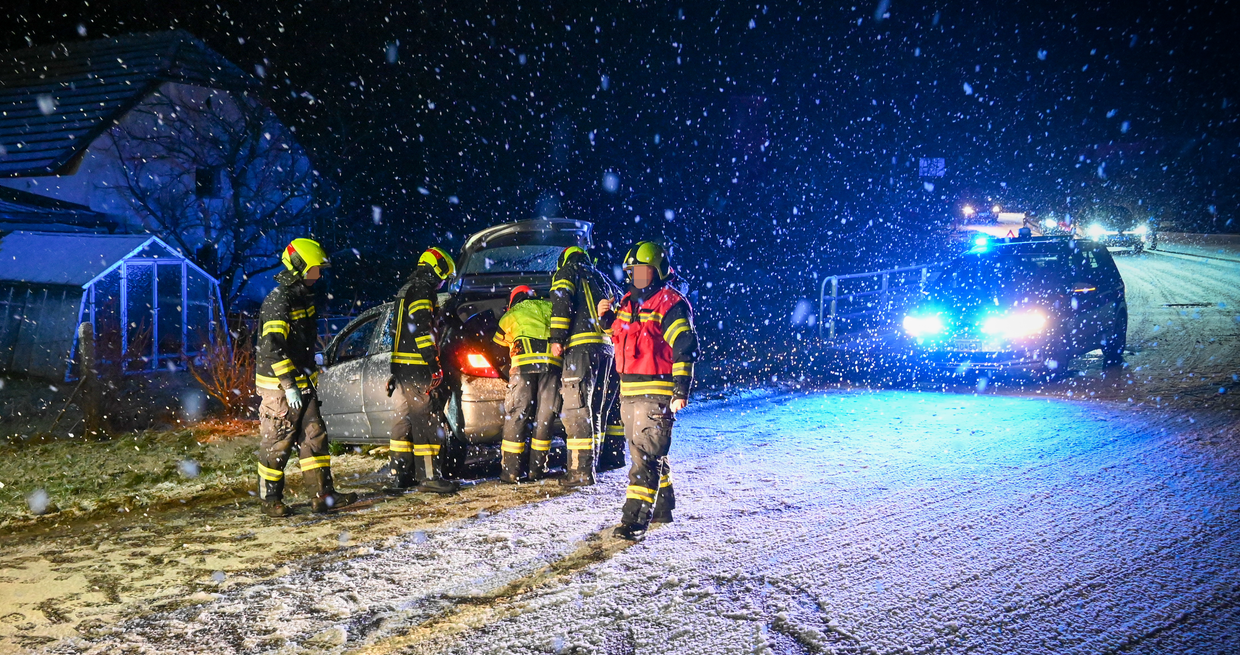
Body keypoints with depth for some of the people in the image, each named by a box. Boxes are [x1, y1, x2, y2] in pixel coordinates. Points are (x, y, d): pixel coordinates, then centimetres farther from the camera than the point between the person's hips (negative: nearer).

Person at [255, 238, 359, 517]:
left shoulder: (302, 296, 12)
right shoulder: (278, 300, -18)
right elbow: (272, 347, -25)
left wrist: (310, 374, 24)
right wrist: (289, 384, -26)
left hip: (301, 382, 9)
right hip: (279, 385, -9)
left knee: (315, 437, 7)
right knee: (277, 444, 0)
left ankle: (322, 494, 10)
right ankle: (270, 500, 10)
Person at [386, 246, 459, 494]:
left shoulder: (407, 290, 23)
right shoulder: (422, 290, -10)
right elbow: (421, 329, -21)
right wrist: (434, 365, -22)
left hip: (402, 366, 11)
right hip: (416, 367, -11)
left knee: (404, 419, 12)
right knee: (427, 420, -9)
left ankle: (399, 475, 16)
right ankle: (429, 476, -10)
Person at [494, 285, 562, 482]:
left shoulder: (511, 315, 24)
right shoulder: (549, 308, 27)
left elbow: (499, 343, 30)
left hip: (524, 364, -2)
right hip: (552, 363, 2)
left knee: (516, 415, 1)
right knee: (544, 416, 8)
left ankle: (510, 470, -2)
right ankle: (537, 468, 11)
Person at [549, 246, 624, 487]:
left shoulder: (566, 272, 9)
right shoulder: (602, 280, 30)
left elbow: (561, 301, -9)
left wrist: (557, 338, -12)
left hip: (582, 346, -8)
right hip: (607, 347, 8)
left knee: (575, 408, -11)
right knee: (601, 405, 21)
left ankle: (582, 470, -18)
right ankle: (611, 456, 32)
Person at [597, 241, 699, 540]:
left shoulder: (671, 305, -9)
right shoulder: (628, 303, 16)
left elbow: (684, 350, -13)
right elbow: (619, 337, 31)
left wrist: (681, 391, -19)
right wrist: (607, 317, 10)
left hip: (658, 392, -9)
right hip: (629, 392, 9)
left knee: (646, 454, -14)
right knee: (645, 453, 17)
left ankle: (635, 519, -19)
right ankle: (662, 508, 31)